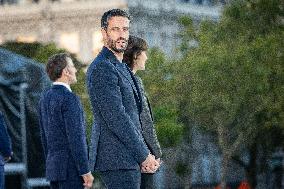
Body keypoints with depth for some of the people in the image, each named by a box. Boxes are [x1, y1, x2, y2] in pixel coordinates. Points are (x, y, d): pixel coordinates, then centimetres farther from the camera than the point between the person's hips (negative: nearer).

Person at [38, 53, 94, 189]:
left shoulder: (45, 97, 11)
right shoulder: (69, 98, -15)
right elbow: (76, 138, -19)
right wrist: (85, 171, -16)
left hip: (53, 166, 9)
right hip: (70, 169, -9)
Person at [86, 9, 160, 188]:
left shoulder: (121, 68, 20)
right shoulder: (102, 69, -13)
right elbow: (116, 118, -19)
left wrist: (146, 154, 11)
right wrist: (144, 155, -16)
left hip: (127, 158, 10)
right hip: (118, 159, -10)